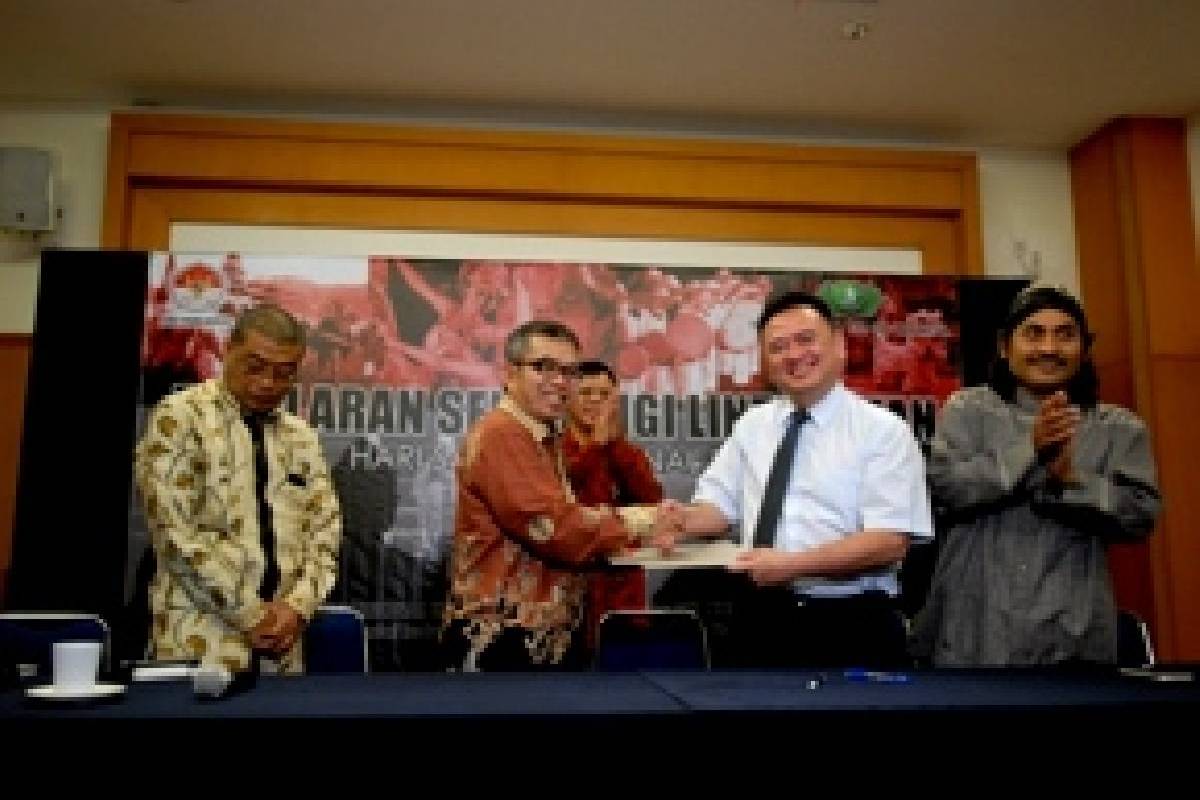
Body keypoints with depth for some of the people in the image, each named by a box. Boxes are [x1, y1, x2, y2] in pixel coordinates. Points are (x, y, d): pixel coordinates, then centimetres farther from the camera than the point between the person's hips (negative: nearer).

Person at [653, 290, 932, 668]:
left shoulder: (883, 430, -6)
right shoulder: (752, 424, 10)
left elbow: (889, 541, -14)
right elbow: (721, 503, 13)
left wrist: (792, 564, -23)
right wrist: (684, 520, -9)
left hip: (849, 624, -4)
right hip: (759, 618, 4)